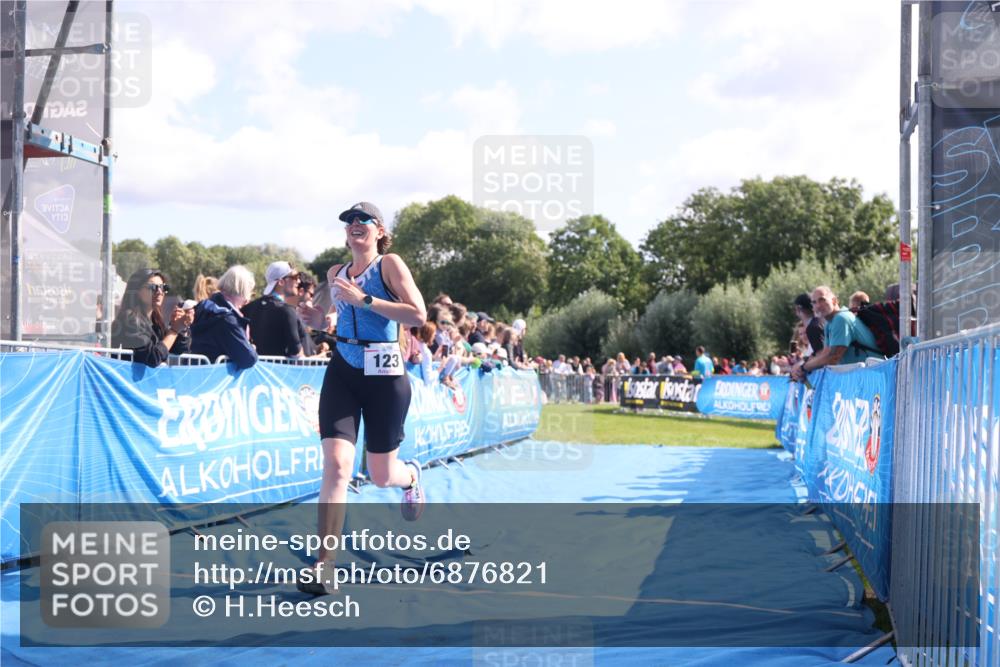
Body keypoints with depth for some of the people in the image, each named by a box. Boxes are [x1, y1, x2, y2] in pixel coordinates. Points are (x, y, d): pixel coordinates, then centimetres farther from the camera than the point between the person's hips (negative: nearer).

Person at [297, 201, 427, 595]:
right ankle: (324, 562, -14)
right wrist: (318, 319, 5)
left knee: (381, 476, 9)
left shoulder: (389, 264, -6)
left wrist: (363, 299, -21)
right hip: (342, 371, 3)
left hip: (385, 374, -3)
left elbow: (418, 315, -17)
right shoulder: (335, 274, 11)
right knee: (336, 464, -15)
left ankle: (411, 475, 47)